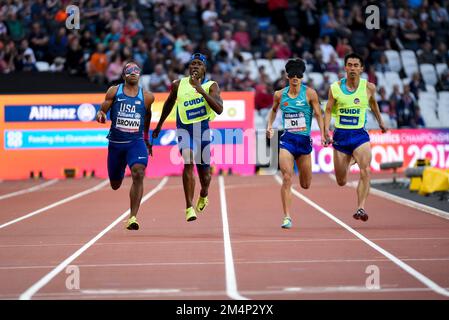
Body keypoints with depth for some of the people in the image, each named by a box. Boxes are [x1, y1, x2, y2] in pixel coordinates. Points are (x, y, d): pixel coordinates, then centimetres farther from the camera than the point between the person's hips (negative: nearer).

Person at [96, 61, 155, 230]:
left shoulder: (146, 96, 1)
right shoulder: (114, 92, -1)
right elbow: (102, 110, 2)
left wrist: (146, 137, 27)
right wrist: (100, 116, -23)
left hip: (136, 142, -1)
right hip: (116, 142, 1)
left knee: (138, 173, -27)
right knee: (115, 184, 14)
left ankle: (133, 217, -24)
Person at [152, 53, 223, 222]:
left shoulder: (211, 86, -3)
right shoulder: (178, 85, 5)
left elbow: (219, 109, -18)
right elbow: (169, 103, 22)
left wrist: (201, 90, -24)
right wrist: (159, 125, 29)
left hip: (204, 128, 0)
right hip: (184, 128, 0)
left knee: (204, 169, 10)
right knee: (188, 162, -22)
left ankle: (203, 196, 46)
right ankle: (189, 208, -22)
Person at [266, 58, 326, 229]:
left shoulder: (309, 93, -3)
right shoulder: (280, 95, 3)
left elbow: (318, 114, -1)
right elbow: (274, 110, 23)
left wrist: (322, 134, -12)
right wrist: (269, 125, 9)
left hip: (304, 140, 0)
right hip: (287, 140, 0)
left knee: (305, 185, 10)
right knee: (287, 178, -17)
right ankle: (287, 217, -13)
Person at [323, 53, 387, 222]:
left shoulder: (368, 87, -2)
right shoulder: (335, 88, -4)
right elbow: (328, 110, 4)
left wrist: (380, 122, 28)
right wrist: (326, 130, -10)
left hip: (360, 134, -1)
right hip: (340, 135, 1)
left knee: (365, 171, -25)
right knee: (341, 182, 10)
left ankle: (360, 208, -24)